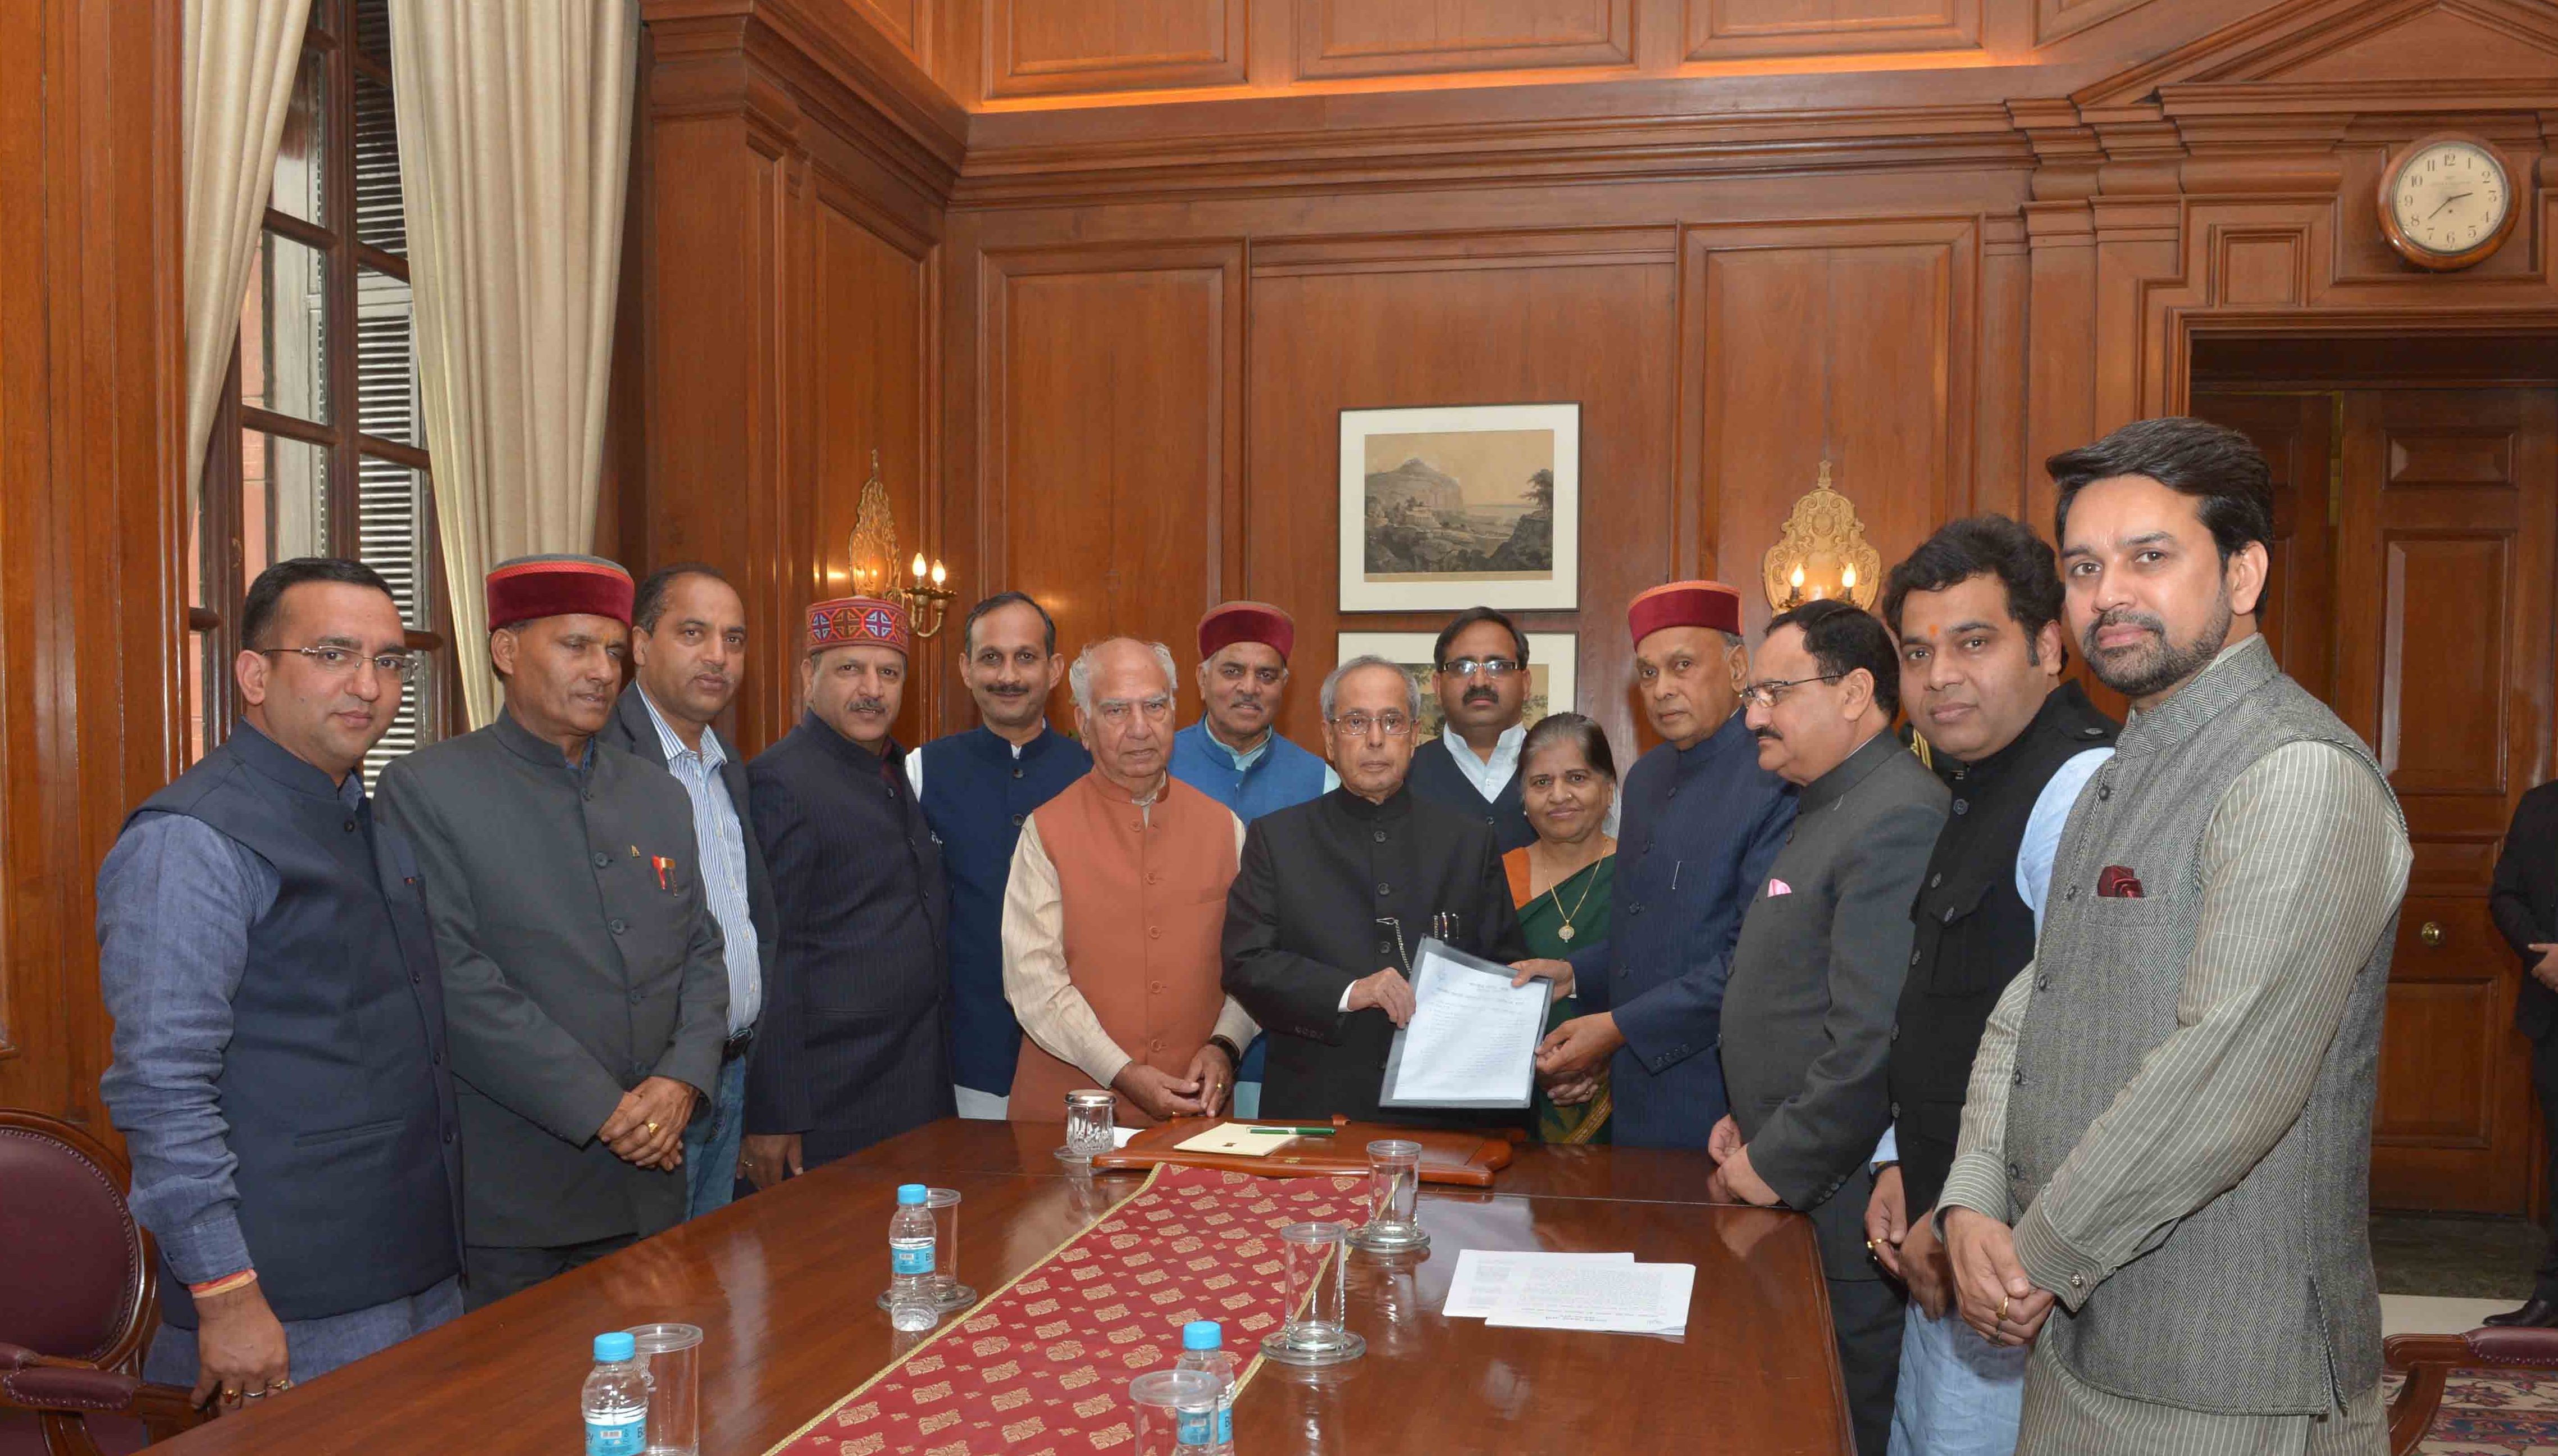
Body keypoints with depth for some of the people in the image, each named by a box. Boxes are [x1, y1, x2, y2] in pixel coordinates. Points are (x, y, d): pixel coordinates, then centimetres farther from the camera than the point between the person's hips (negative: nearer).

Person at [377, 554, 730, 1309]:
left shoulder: (660, 795, 13)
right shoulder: (425, 788, -6)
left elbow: (703, 955, 12)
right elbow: (455, 978, -15)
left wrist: (682, 1080, -7)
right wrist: (601, 1110, -16)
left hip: (648, 1183, 5)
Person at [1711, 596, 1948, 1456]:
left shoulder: (1898, 818, -20)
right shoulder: (1828, 809, 14)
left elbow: (1876, 1041, -26)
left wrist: (1777, 1166, -17)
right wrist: (1750, 1120, 13)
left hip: (1847, 1218, -10)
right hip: (1795, 1202, 10)